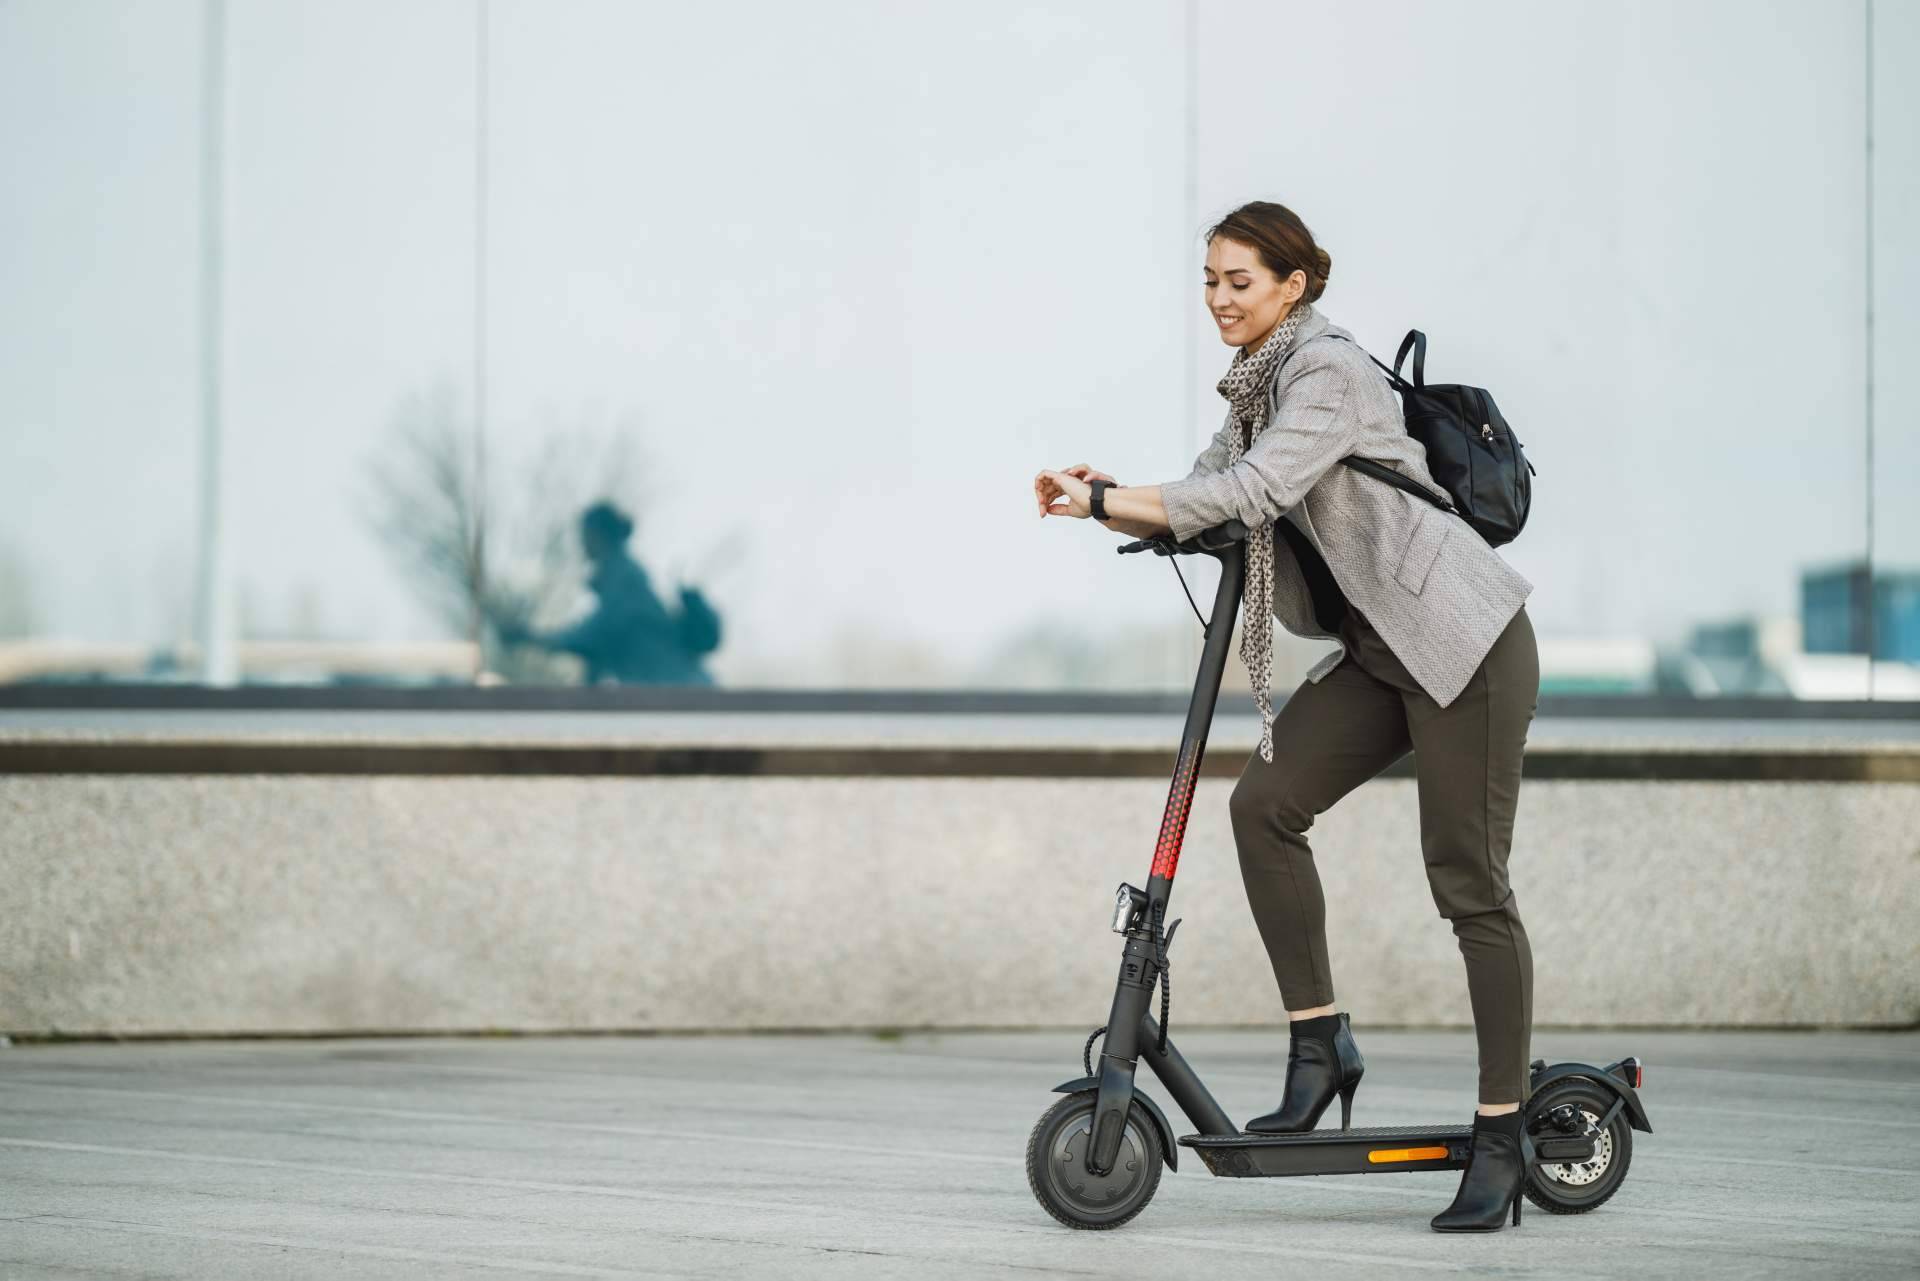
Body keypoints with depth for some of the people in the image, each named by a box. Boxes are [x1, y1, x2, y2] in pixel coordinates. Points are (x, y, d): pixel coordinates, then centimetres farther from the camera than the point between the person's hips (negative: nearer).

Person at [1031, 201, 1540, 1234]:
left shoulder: (1329, 371, -16)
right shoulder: (1257, 385, 13)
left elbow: (1251, 492, -27)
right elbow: (1203, 507, 10)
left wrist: (1102, 502, -26)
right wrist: (1107, 500, -9)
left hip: (1462, 641, -9)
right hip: (1378, 650, 9)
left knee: (1468, 884, -8)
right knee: (1265, 802, -7)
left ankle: (1501, 1141, -5)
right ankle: (1318, 1044, 0)